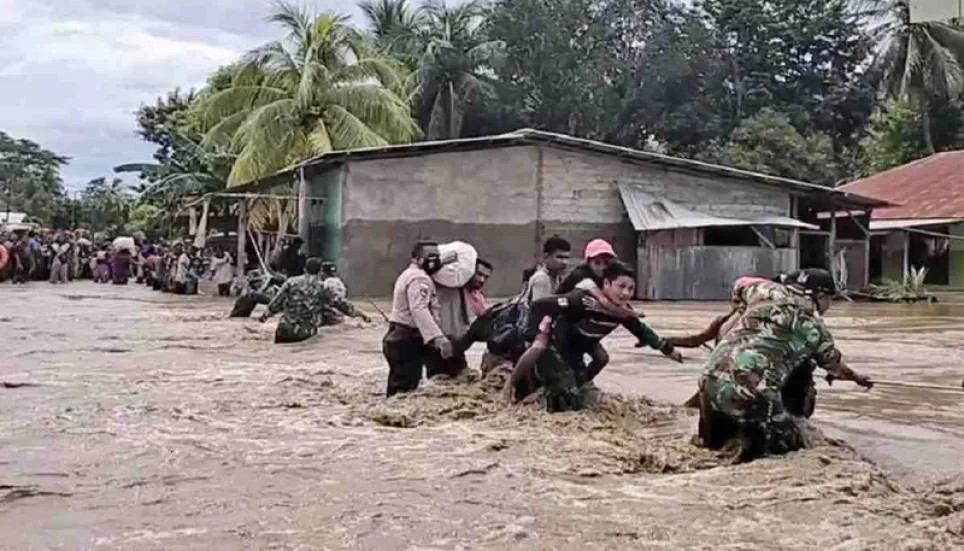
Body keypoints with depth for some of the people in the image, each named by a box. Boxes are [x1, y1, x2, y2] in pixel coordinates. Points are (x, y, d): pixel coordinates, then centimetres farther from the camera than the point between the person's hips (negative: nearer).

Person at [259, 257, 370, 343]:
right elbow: (339, 303, 3)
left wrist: (265, 315, 19)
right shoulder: (321, 287, 0)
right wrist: (358, 313, 13)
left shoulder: (291, 282, 1)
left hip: (286, 330, 0)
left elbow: (276, 302, 4)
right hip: (307, 333, 0)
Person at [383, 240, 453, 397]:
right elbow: (419, 310, -30)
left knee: (397, 390, 17)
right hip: (407, 340, -11)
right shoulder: (419, 278, -15)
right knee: (405, 391, -11)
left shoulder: (409, 275, 22)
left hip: (399, 338, 11)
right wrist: (438, 337, -41)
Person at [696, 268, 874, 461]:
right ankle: (747, 441, -13)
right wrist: (857, 378, 48)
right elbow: (834, 364, 27)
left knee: (714, 439, 30)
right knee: (793, 440, 14)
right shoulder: (812, 323, 8)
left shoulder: (766, 291, 18)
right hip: (750, 389, -5)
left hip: (711, 380, 6)